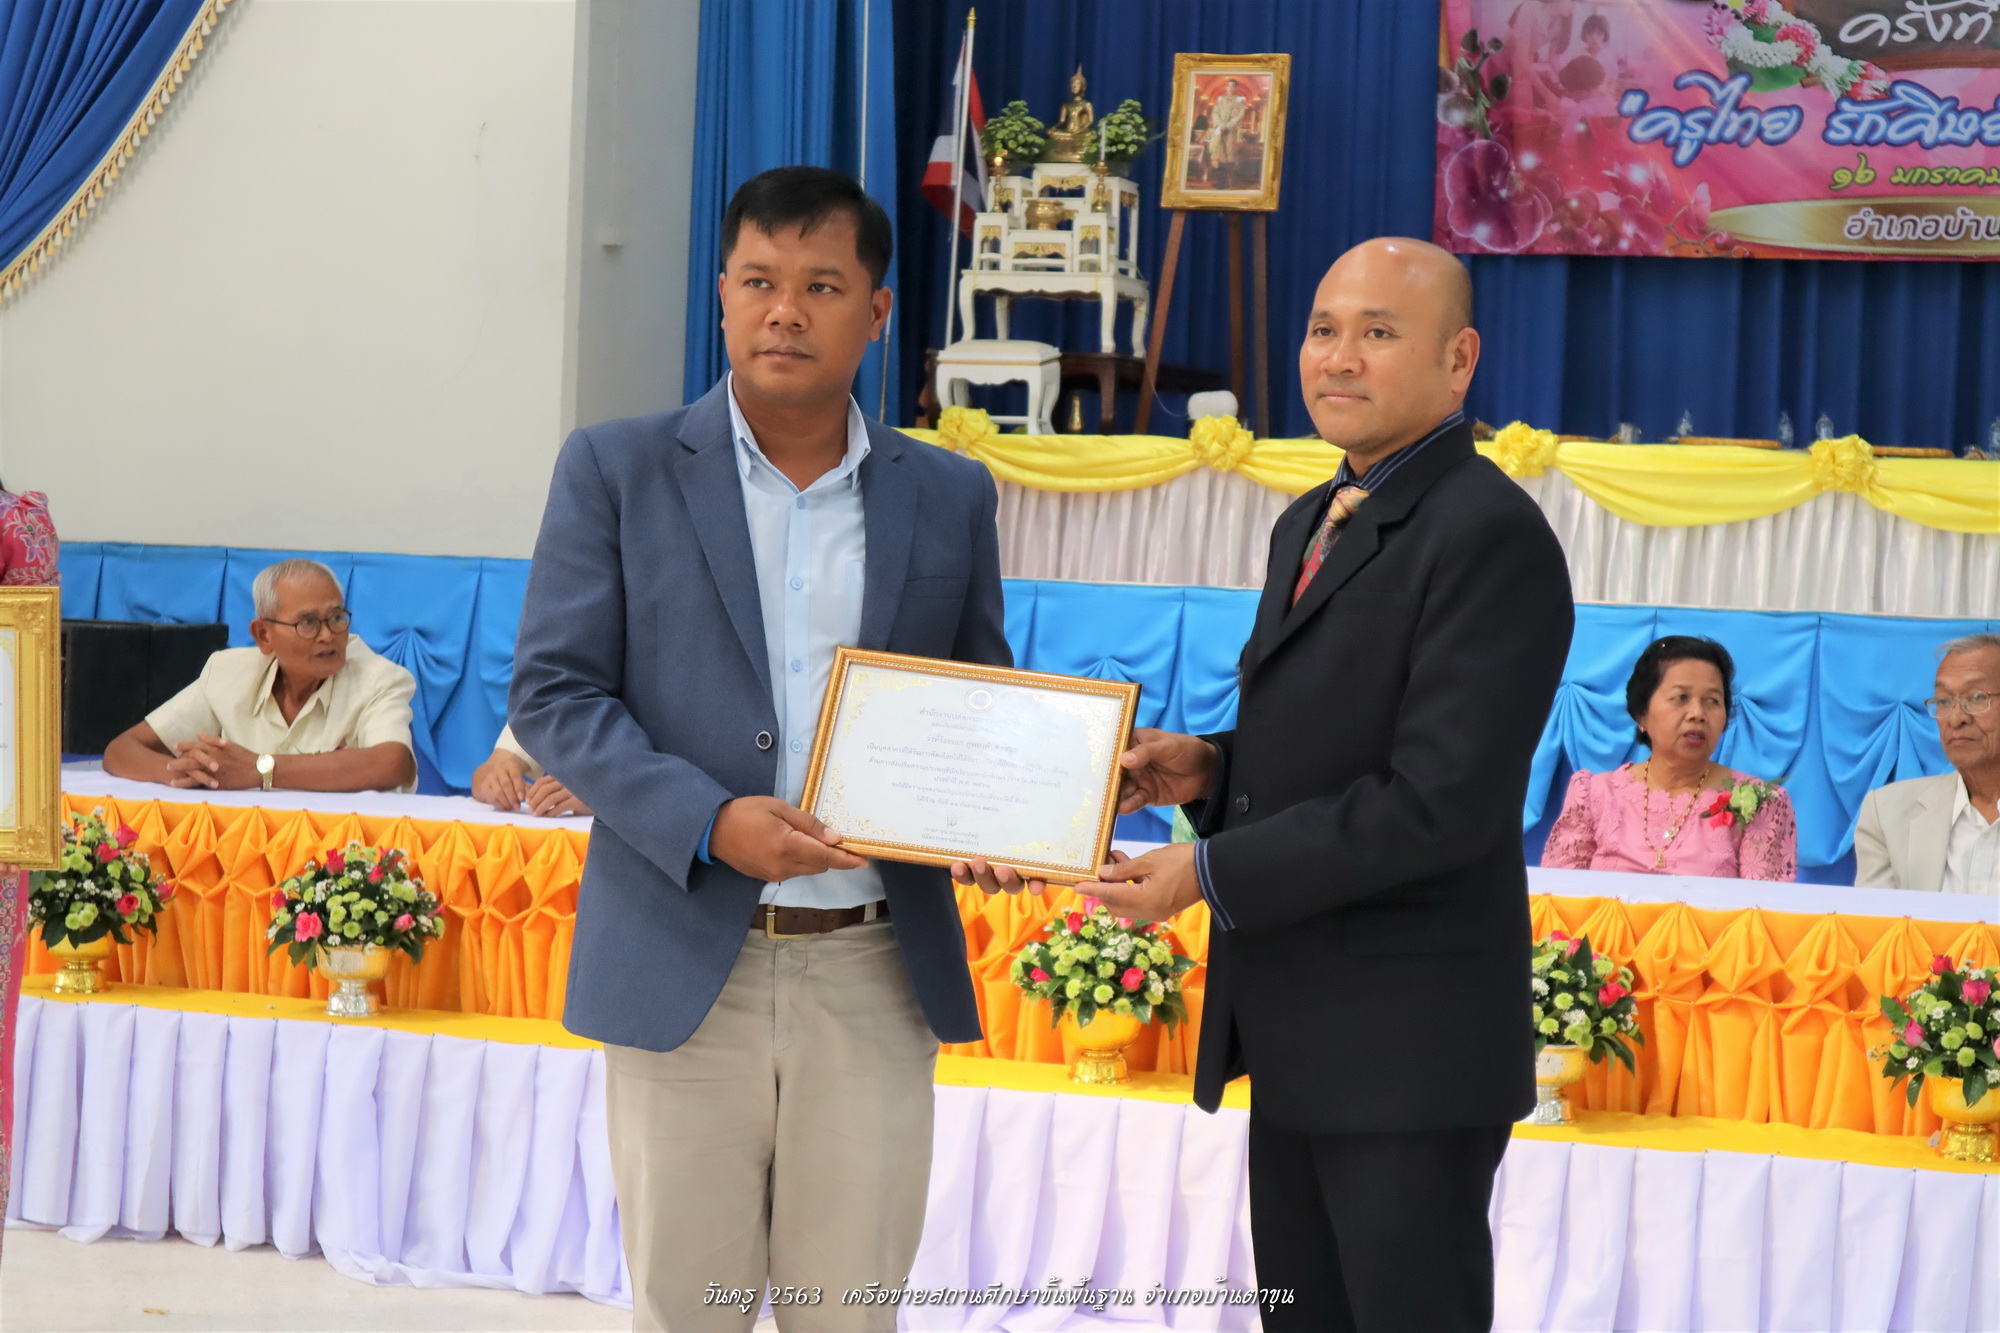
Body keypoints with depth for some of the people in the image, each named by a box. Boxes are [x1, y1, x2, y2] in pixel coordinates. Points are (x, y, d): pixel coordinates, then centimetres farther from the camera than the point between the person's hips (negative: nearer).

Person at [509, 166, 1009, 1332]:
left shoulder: (951, 497, 10)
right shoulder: (620, 470, 2)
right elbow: (553, 692, -2)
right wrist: (710, 822, -17)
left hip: (874, 973, 2)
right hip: (687, 969, -2)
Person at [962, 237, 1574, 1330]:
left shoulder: (1490, 537, -16)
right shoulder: (1308, 525, 15)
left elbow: (1440, 801, -23)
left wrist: (1211, 871, -19)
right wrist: (1210, 770, 2)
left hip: (1407, 1049, -9)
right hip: (1294, 1035, 9)